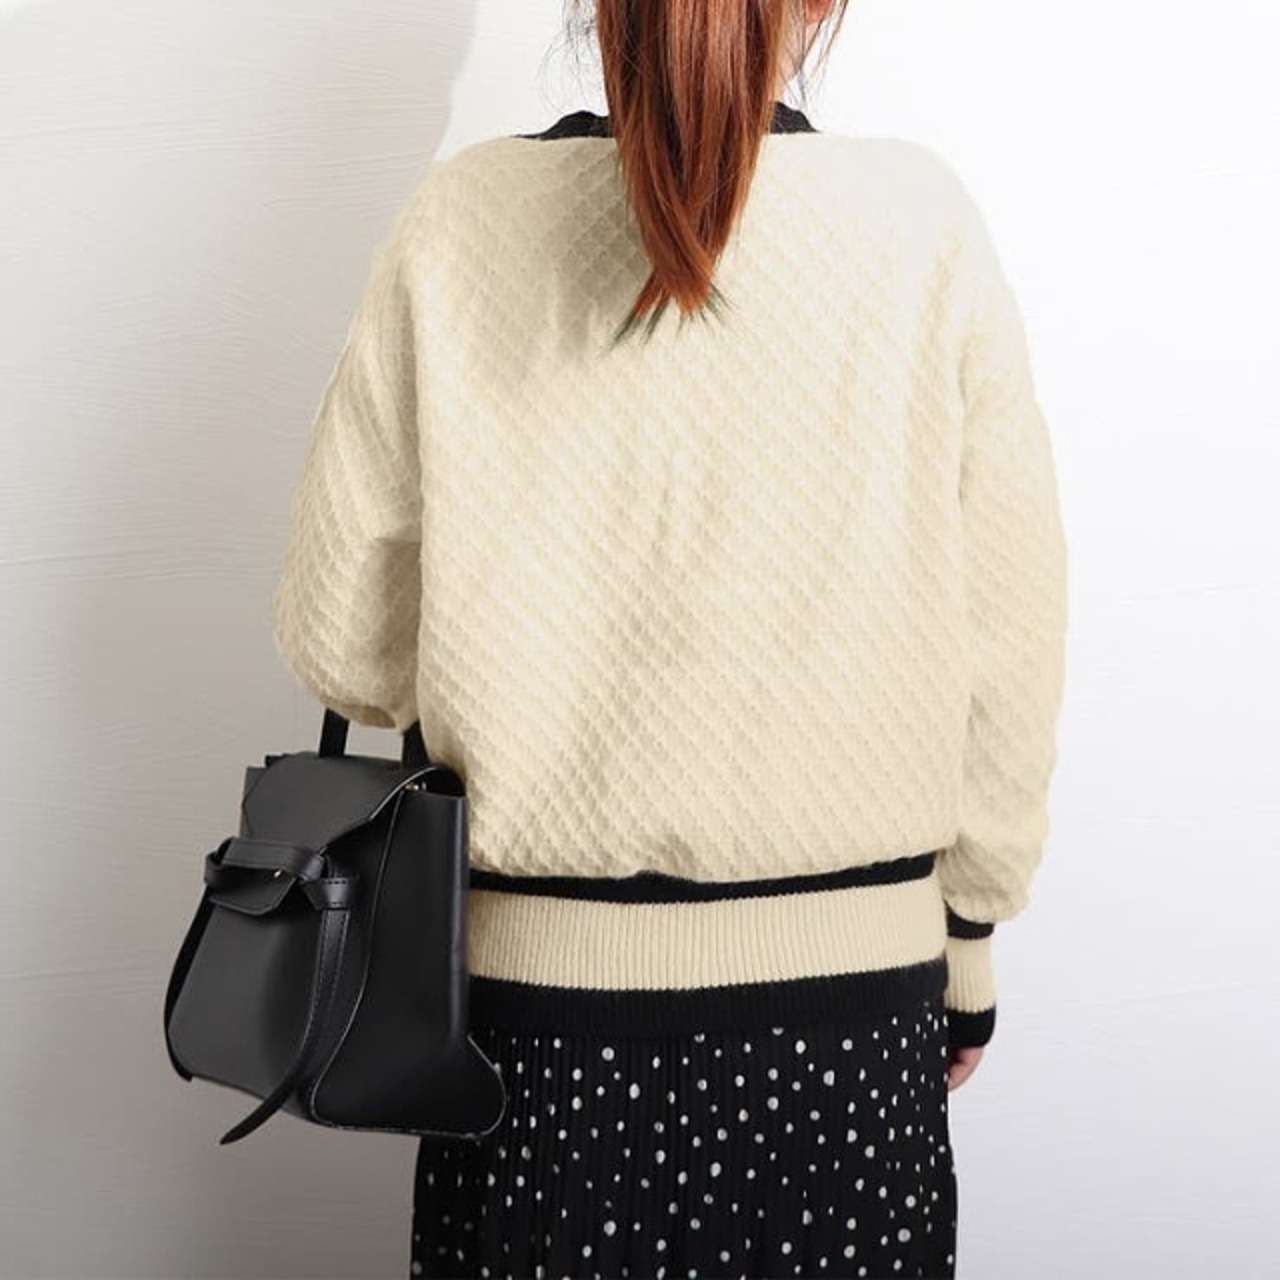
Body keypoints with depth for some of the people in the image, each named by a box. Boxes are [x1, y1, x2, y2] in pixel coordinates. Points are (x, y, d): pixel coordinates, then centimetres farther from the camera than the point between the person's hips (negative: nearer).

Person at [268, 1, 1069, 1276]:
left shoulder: (460, 220, -6)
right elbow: (1007, 659, -4)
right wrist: (969, 948, 9)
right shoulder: (925, 221, -8)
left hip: (539, 979, 1)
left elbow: (336, 641, -3)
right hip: (845, 984, 0)